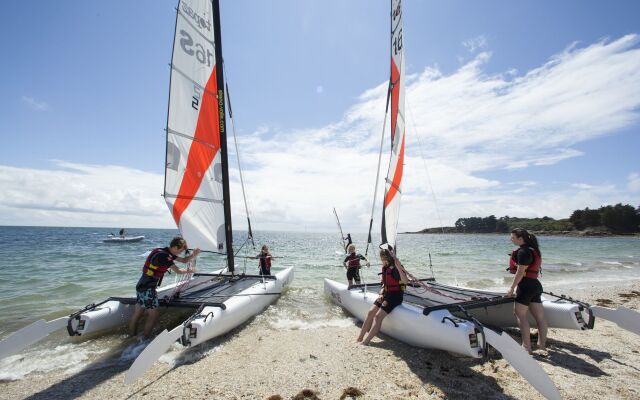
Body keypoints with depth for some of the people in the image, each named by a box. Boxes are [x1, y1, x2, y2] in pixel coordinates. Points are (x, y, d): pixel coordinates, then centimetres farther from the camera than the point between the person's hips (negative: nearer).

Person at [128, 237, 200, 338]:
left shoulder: (167, 253, 7)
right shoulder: (163, 255, -22)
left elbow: (184, 260, 13)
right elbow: (177, 271, -14)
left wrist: (194, 254, -5)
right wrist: (188, 271, 4)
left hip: (142, 286, 9)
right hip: (147, 288, -9)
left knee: (137, 314, 15)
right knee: (153, 315, -1)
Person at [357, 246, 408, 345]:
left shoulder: (395, 268, -19)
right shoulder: (385, 267, 9)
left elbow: (405, 281, -34)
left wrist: (399, 267, -44)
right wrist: (382, 292, 4)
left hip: (395, 296, -8)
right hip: (386, 294, 9)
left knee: (378, 316, -16)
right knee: (370, 312, -1)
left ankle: (365, 342, -10)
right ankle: (359, 338, 6)